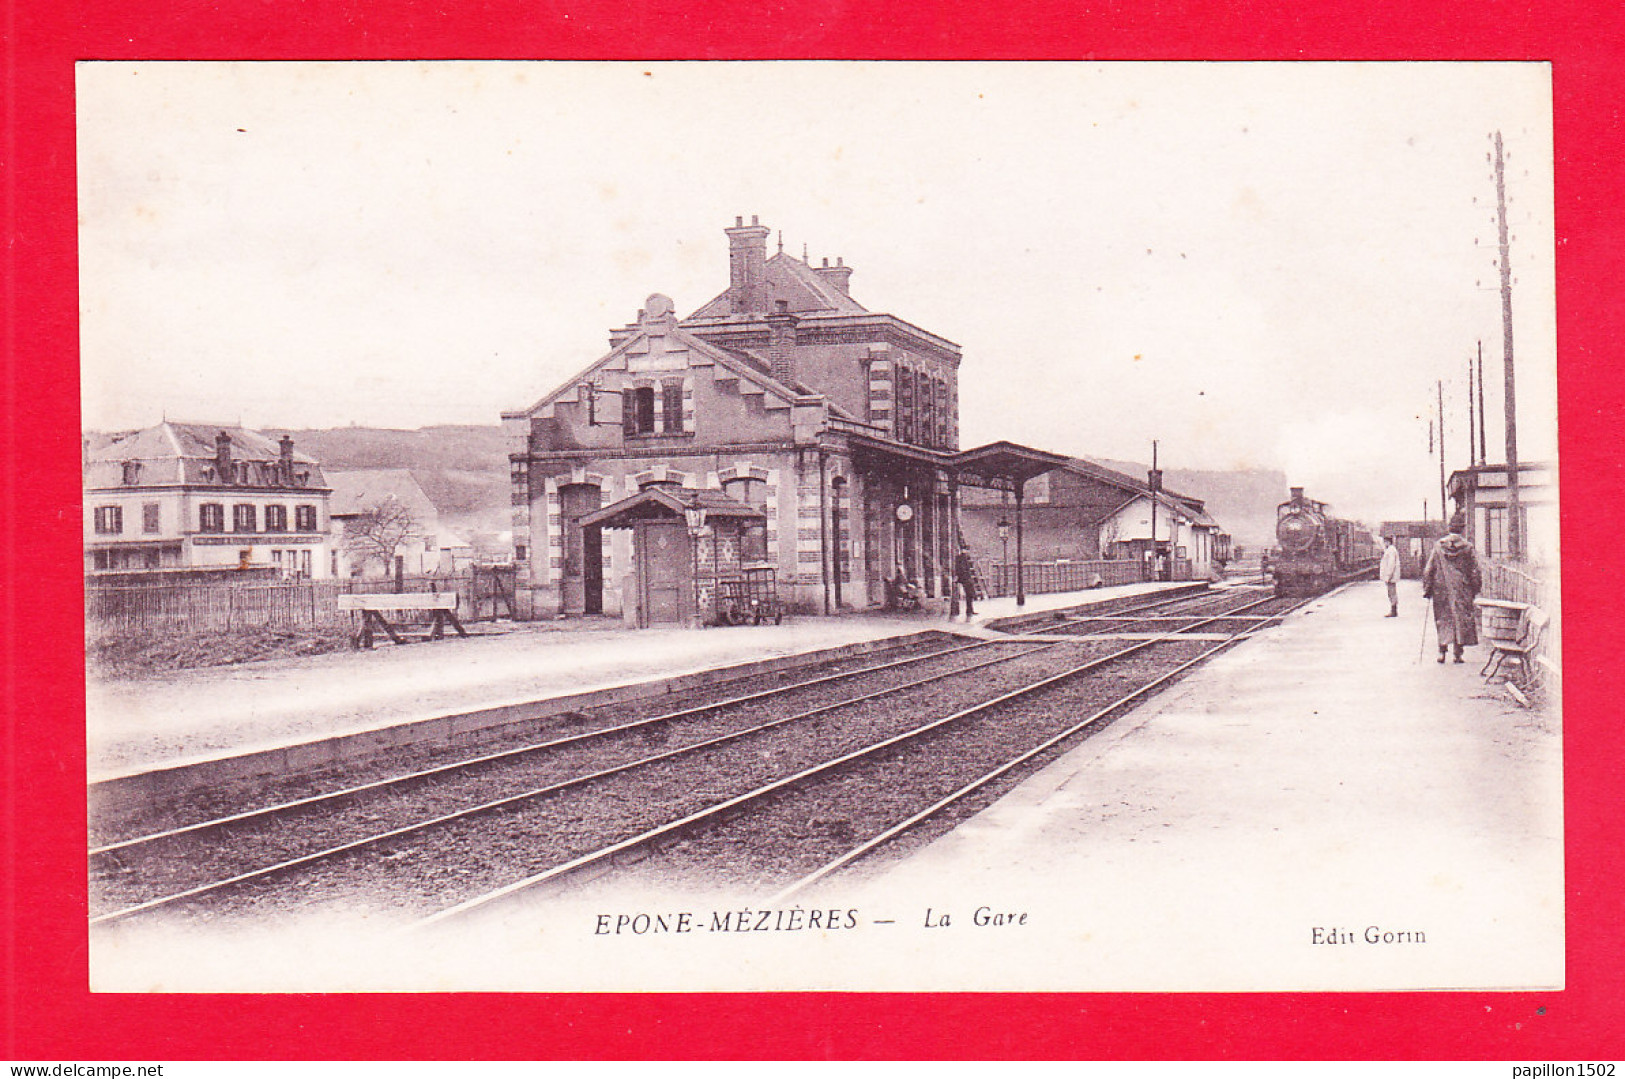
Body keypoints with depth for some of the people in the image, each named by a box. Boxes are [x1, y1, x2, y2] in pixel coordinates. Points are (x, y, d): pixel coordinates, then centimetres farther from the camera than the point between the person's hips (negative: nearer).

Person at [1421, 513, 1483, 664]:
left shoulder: (1438, 546, -1)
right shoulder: (1468, 548, -5)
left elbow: (1428, 570, 1)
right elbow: (1475, 572, -1)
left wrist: (1427, 590, 8)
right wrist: (1475, 589, 11)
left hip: (1441, 589, 2)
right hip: (1461, 591, -1)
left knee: (1443, 619, 11)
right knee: (1461, 619, 5)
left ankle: (1442, 650, 5)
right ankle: (1458, 653, 3)